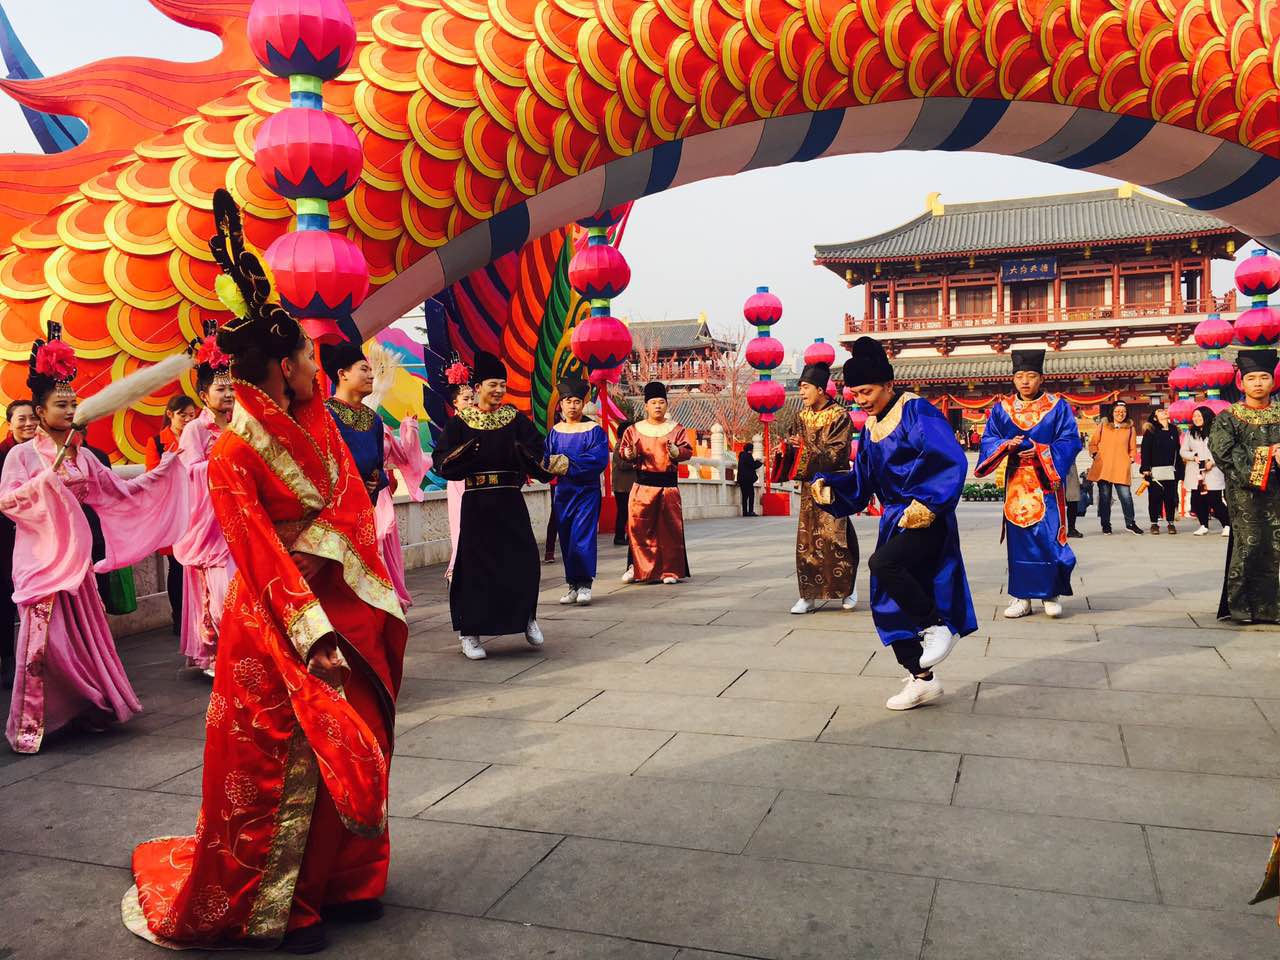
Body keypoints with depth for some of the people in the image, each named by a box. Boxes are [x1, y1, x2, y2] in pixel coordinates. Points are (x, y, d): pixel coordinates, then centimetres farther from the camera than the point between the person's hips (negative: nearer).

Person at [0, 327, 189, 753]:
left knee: (85, 633, 8)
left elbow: (119, 493, 11)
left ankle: (88, 708, 19)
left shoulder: (83, 456, 10)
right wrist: (44, 480, -19)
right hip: (40, 557, -5)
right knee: (43, 638, -7)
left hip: (75, 555, 5)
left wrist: (163, 471, 9)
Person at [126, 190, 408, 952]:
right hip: (276, 623, -7)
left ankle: (338, 881, 31)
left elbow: (351, 507, 6)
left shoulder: (315, 423, 4)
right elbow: (262, 559, -17)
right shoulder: (234, 455, -16)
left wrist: (319, 548, -11)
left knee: (350, 752, 14)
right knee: (287, 764, 2)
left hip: (339, 606, 7)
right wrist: (312, 635, -19)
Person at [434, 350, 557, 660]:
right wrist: (469, 450, -21)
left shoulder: (516, 419, 6)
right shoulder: (460, 422, 2)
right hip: (476, 503, -2)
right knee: (475, 564, 0)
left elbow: (535, 453, -2)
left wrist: (550, 467, -23)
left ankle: (527, 617, 24)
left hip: (510, 501, 2)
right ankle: (469, 632, 11)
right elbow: (442, 462, -5)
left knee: (523, 561, 0)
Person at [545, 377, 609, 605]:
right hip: (562, 491, 4)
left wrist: (569, 463, -19)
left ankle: (584, 584, -3)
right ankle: (573, 585, 15)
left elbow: (599, 458, -14)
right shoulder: (555, 431, 9)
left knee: (582, 536, -10)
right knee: (566, 539, 6)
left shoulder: (594, 429, -3)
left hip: (587, 490, -4)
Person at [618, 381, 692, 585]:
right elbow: (622, 451, 9)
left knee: (670, 528, 2)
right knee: (638, 527, -5)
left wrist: (676, 451, -20)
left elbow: (688, 451, 0)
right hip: (643, 484, 0)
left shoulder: (676, 429, 6)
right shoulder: (634, 429, 8)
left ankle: (671, 571, 11)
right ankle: (639, 567, 7)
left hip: (669, 484, 0)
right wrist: (629, 455, -13)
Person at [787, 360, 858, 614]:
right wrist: (790, 445, -4)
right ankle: (811, 594, 8)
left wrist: (807, 447, -24)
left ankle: (848, 587, 16)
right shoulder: (804, 416, 10)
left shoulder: (840, 416, -9)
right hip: (809, 486, 6)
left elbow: (835, 455, -14)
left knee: (834, 538, -6)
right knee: (806, 540, 2)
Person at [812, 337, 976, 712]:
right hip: (895, 520, 8)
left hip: (926, 519, -8)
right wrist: (828, 485, -2)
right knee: (889, 601, 7)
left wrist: (928, 502, -28)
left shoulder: (916, 411, -11)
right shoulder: (870, 427, 12)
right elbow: (861, 482, 15)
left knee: (883, 564, -31)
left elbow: (952, 462, -19)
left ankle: (937, 626, -8)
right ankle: (921, 680, 20)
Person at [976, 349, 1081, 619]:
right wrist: (1007, 444, -17)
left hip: (1047, 481, -2)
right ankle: (1021, 596, 9)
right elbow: (987, 439, 4)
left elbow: (1069, 441, -3)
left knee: (1048, 537, -7)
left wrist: (1039, 451, -17)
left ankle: (1051, 593, 6)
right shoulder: (1002, 408, 8)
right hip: (1016, 483, 2)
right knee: (1019, 538, 3)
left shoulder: (1057, 407, 2)